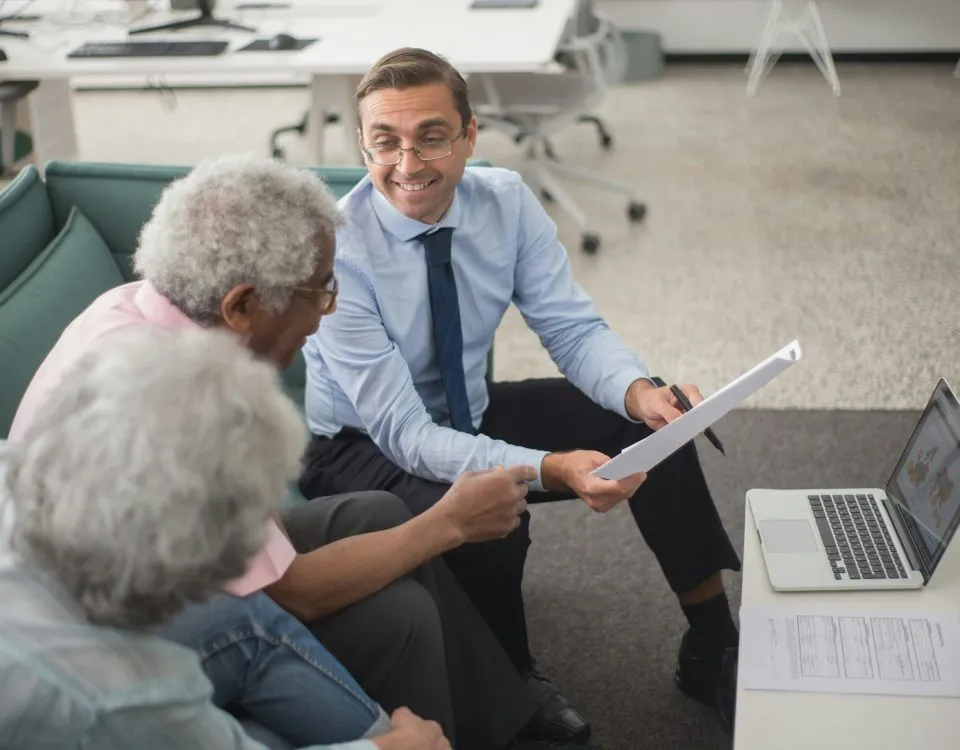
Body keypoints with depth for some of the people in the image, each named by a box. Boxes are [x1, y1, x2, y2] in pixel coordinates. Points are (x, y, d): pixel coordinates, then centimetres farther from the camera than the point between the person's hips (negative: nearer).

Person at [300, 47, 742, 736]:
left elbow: (575, 329, -9)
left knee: (654, 419, -11)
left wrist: (639, 390, -32)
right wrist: (548, 469, -45)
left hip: (471, 414, 6)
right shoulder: (338, 252, -28)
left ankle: (712, 647, 2)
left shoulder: (507, 202, -13)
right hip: (362, 446, -5)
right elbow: (403, 434, -31)